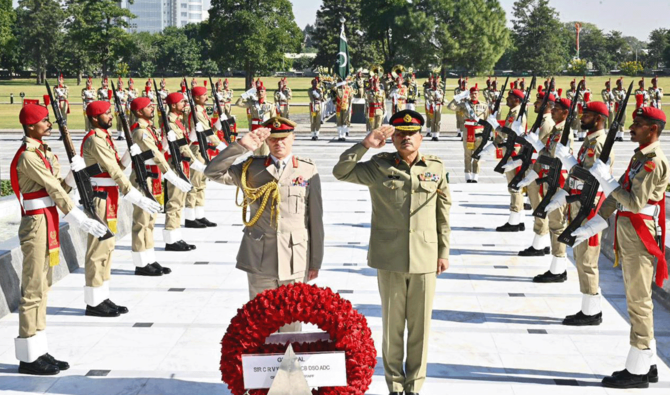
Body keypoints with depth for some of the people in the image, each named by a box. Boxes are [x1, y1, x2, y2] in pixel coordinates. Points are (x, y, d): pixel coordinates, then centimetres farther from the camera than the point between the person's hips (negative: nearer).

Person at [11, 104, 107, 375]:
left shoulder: (42, 152, 14)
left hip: (47, 223, 10)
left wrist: (73, 174, -8)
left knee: (42, 288, 13)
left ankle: (38, 351, 20)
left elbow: (59, 187, 11)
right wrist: (82, 220, -19)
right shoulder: (27, 156, -15)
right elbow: (54, 189, -18)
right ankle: (28, 356, 2)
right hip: (36, 225, -10)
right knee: (33, 290, -5)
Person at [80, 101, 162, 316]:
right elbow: (115, 172, -21)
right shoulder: (95, 140, -16)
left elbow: (117, 165, 13)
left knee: (106, 248, 13)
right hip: (100, 199, -10)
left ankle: (102, 298, 19)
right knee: (98, 249, -5)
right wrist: (138, 198, -23)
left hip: (108, 198, 10)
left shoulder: (104, 136, 14)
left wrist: (131, 153, -5)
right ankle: (93, 303, 1)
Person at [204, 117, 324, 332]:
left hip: (295, 260, -1)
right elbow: (213, 172, -4)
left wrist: (315, 261, 3)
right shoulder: (251, 168, 5)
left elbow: (316, 218, 3)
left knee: (291, 322, 9)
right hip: (260, 259, 1)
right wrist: (241, 146, -14)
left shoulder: (308, 170, 2)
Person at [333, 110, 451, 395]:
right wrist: (365, 144, -15)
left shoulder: (436, 168, 4)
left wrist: (444, 252, 8)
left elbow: (443, 213, 8)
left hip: (425, 259, 1)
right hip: (390, 259, -1)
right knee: (392, 324, 7)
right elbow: (340, 171, -6)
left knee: (420, 325, 7)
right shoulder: (379, 167, 0)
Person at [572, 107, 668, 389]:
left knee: (639, 301, -4)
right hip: (627, 232, 10)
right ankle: (647, 365, 24)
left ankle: (638, 371, 4)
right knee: (636, 300, 15)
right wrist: (593, 225, 14)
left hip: (640, 236, -10)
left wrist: (606, 179, -18)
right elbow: (618, 196, 16)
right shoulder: (640, 156, 15)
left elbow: (636, 204, -22)